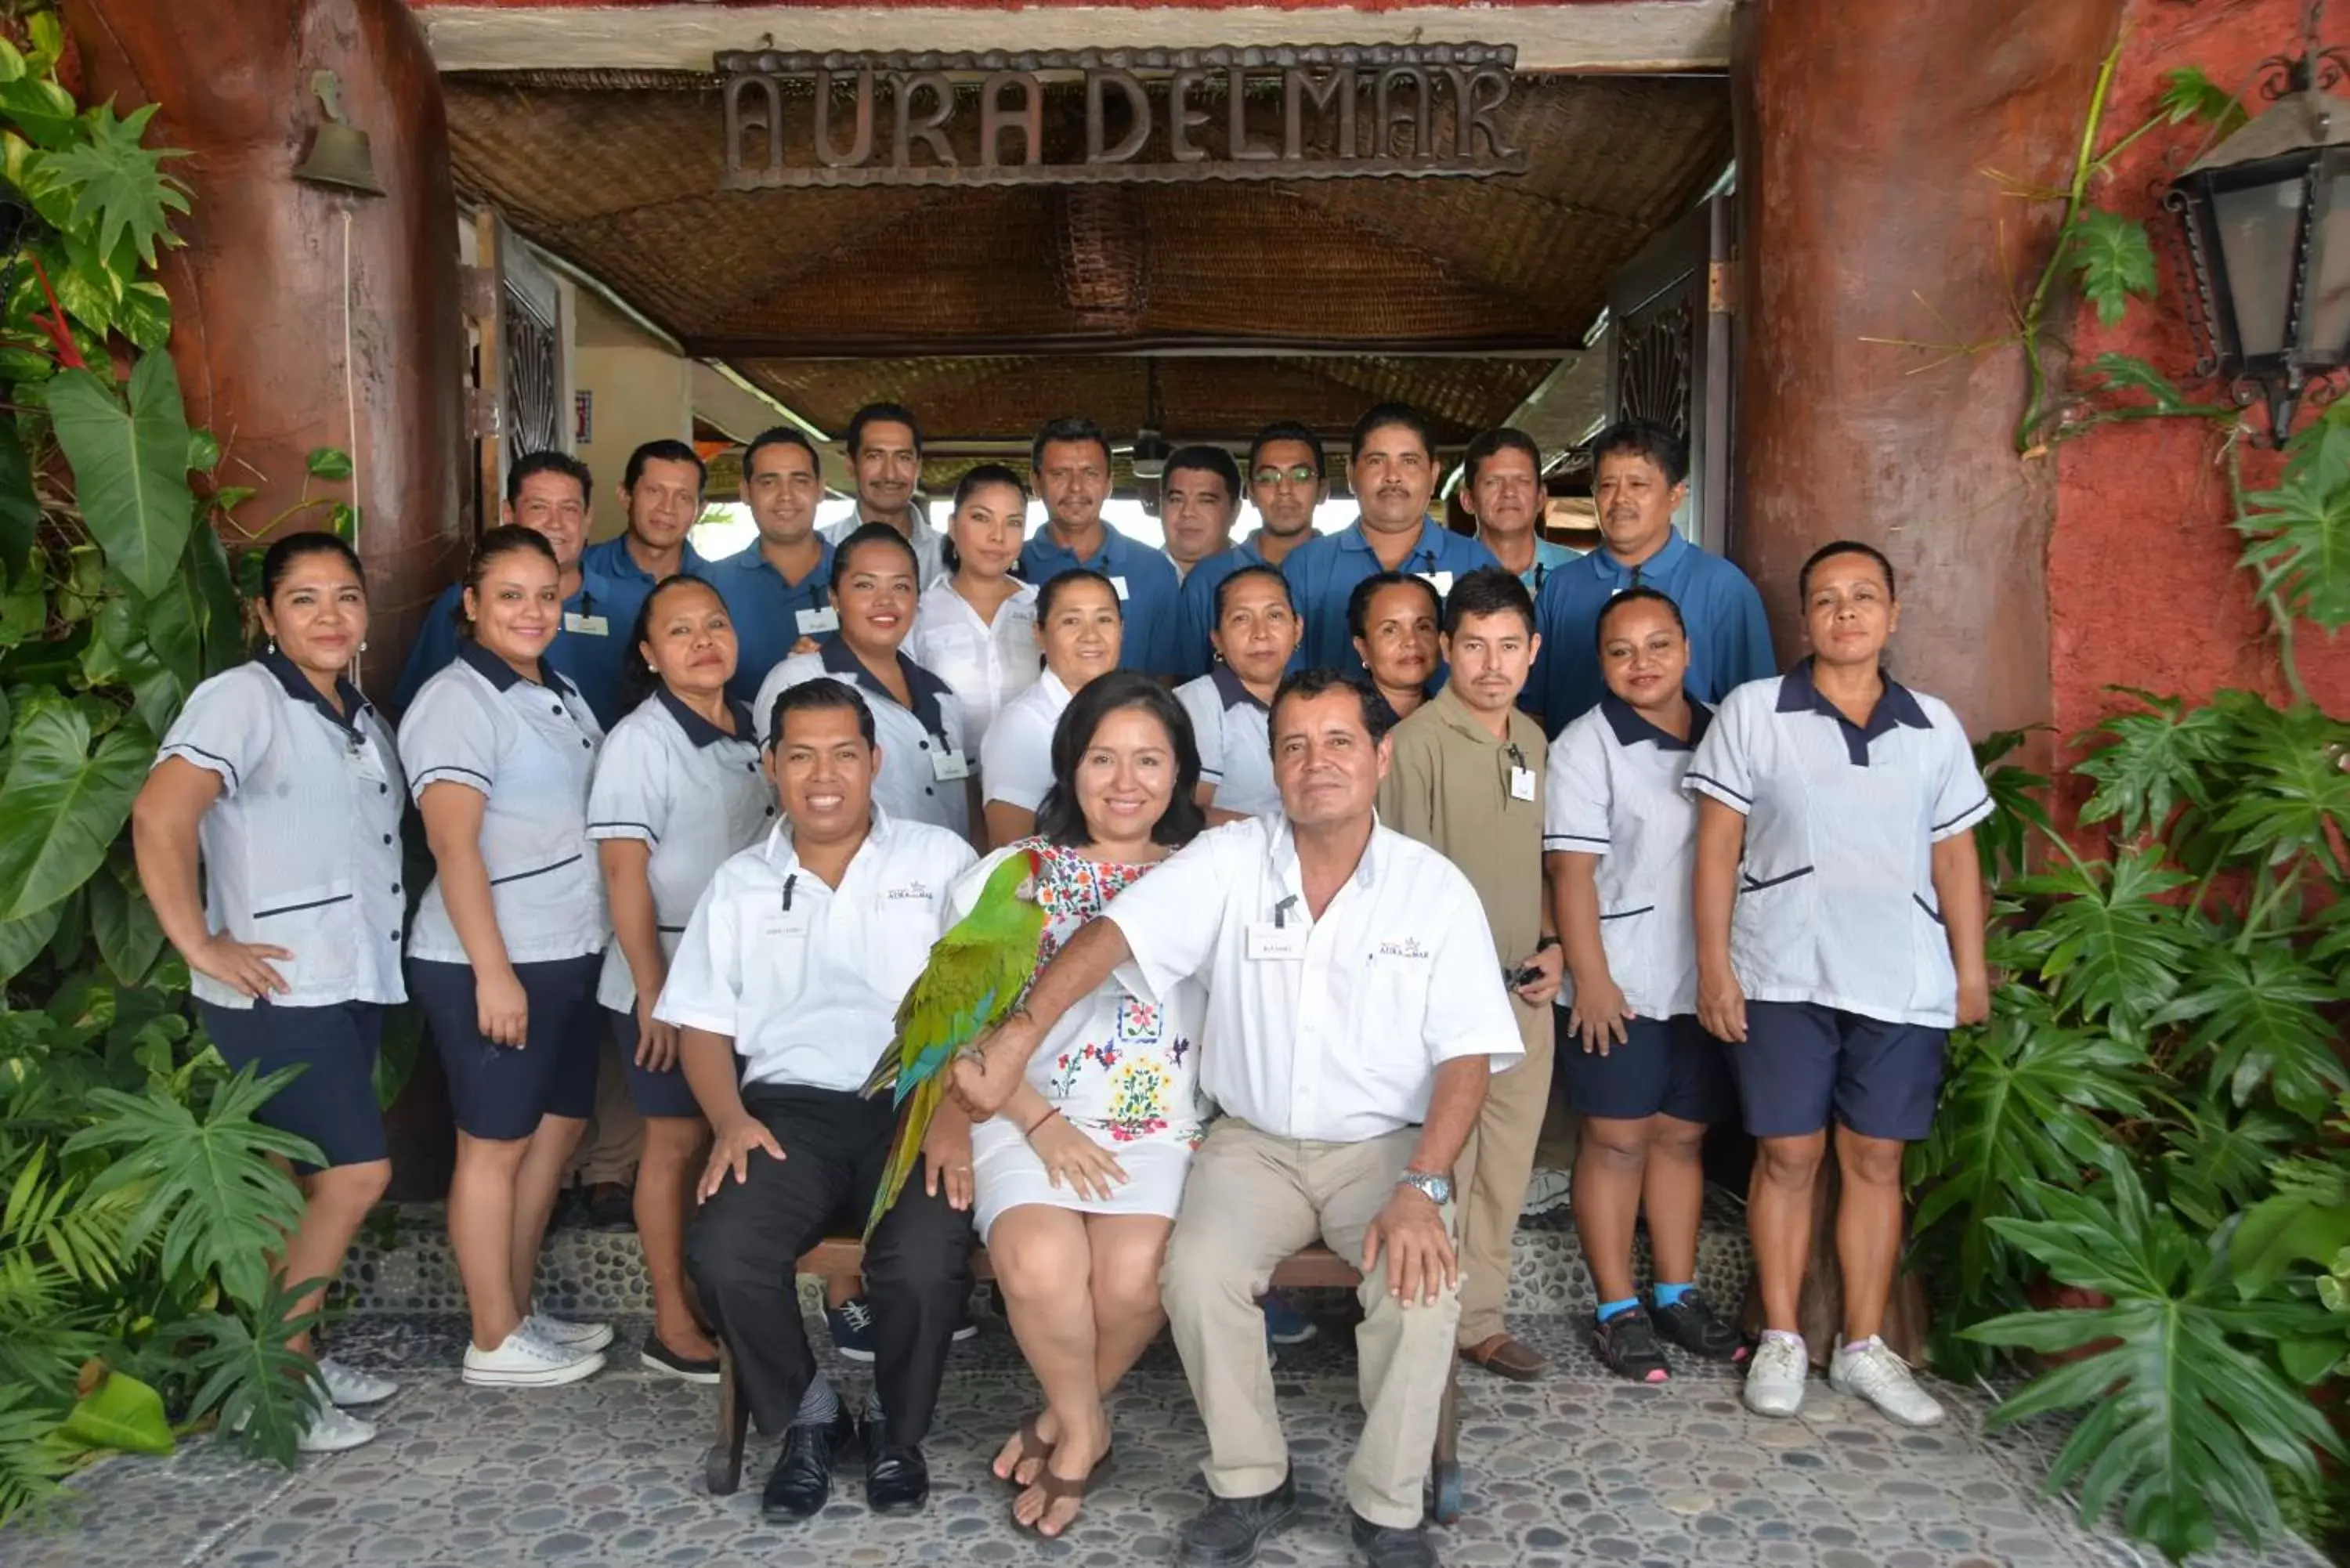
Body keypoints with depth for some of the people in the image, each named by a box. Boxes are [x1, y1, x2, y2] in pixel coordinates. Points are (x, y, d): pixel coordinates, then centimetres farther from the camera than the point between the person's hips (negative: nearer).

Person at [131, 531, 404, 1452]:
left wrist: (377, 950, 8)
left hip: (354, 984, 8)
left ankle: (292, 1354, 27)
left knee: (310, 1182, 14)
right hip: (278, 992, -8)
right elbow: (159, 814, -24)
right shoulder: (244, 697, -12)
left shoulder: (359, 715, 14)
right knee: (357, 1174, -9)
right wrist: (200, 945, -21)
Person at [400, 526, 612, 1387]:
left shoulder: (559, 691, 13)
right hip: (491, 963, -8)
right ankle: (496, 1341, 13)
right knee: (496, 1145, 2)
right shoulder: (457, 701, -12)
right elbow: (452, 842, -19)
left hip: (569, 953, 9)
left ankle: (520, 1310, 28)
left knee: (557, 1130, 15)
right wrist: (493, 970, -23)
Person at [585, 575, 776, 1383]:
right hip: (668, 975, -6)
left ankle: (708, 1295, 26)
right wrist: (653, 993, -18)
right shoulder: (639, 741, -12)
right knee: (678, 1140, 2)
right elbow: (625, 875, -15)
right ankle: (674, 1326, 14)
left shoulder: (752, 730, 7)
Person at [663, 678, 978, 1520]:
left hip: (914, 1104, -2)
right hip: (789, 1107, 2)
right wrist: (729, 1118, -5)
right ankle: (807, 1413, 4)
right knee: (722, 1253, -25)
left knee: (923, 1261, -29)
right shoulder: (739, 883, 17)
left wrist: (955, 1112, -15)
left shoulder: (940, 859, 9)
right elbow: (702, 1022, 14)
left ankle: (896, 1426, 4)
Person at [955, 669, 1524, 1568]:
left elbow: (1467, 1054, -8)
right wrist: (1019, 1037, -35)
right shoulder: (1227, 863, -5)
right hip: (1253, 1141, 1)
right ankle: (1251, 1486, 1)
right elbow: (1110, 935, -18)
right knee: (1198, 1273, -25)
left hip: (1385, 1144, 0)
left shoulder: (1436, 888, -5)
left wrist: (1422, 1188, -21)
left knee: (1421, 1283, -27)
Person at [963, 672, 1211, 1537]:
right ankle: (1083, 1428, 4)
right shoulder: (1008, 876, 8)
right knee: (1041, 1264, -28)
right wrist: (1042, 1125, -9)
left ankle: (1065, 1419, 7)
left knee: (1134, 1273, -26)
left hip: (1162, 1122, 0)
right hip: (1030, 1117, 0)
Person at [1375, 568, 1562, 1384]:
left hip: (1525, 991, 7)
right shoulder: (1419, 741, -13)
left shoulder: (1533, 739, 10)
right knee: (1442, 1168, 2)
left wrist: (1551, 944, 5)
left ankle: (1480, 1317, 28)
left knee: (1506, 1168, 14)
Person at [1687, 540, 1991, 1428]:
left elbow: (1954, 855, 14)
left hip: (1903, 983, 3)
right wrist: (1714, 965, -7)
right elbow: (1717, 845, -2)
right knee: (1787, 1156, 4)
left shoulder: (1934, 726, 10)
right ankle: (1781, 1339, 18)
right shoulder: (1753, 712, 0)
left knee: (1876, 1159, 8)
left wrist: (1972, 968, 9)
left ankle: (1862, 1347, 21)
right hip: (1784, 979, -2)